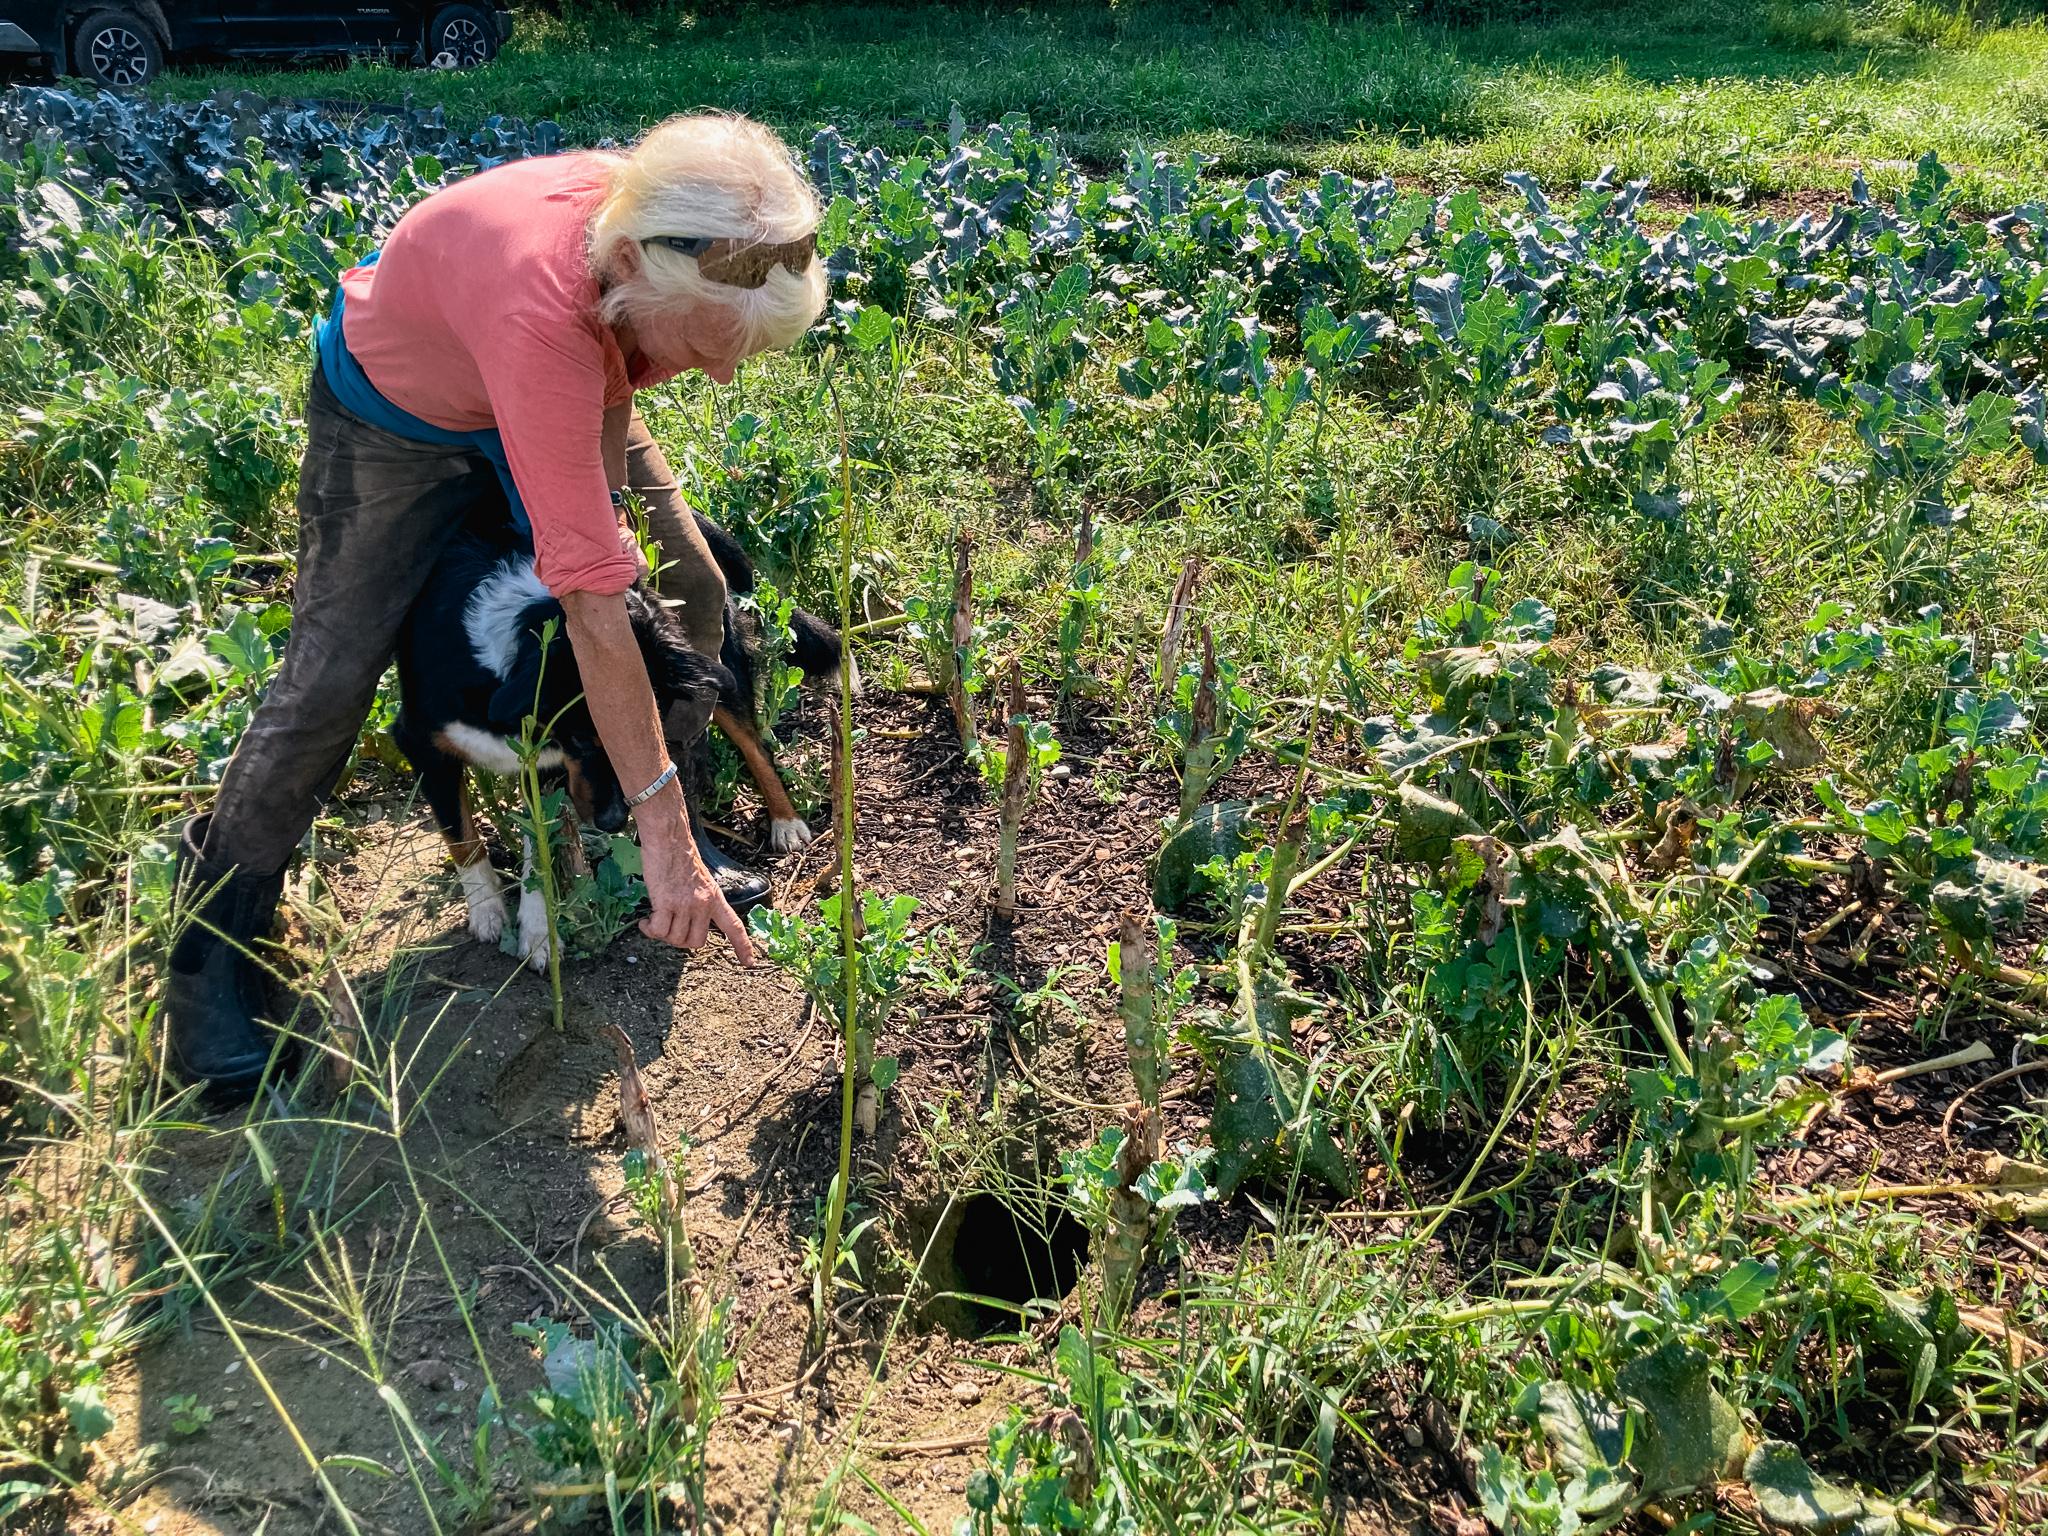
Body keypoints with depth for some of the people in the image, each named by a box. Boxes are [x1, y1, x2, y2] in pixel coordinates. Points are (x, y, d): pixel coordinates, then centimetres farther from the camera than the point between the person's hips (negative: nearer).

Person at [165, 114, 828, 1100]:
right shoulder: (540, 307, -47)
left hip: (545, 395, 6)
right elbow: (591, 601, -47)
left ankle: (640, 835, 21)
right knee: (331, 671, -11)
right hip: (395, 409, -6)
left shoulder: (664, 230, -28)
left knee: (692, 593, 0)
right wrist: (663, 834, -44)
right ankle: (215, 938, 9)